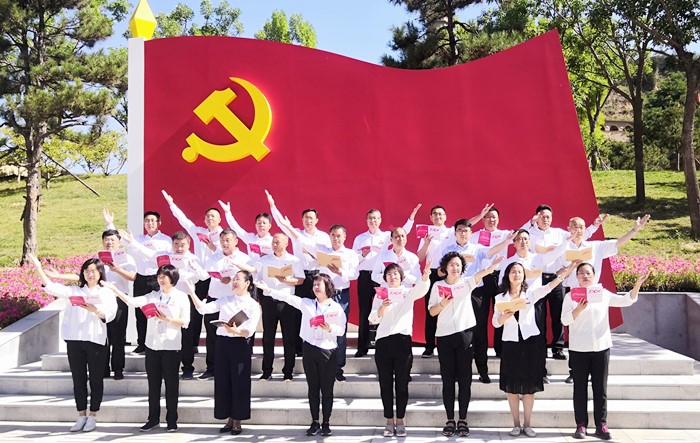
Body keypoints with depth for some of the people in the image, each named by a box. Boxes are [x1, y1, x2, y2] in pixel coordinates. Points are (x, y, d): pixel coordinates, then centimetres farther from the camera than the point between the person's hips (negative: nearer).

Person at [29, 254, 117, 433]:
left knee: (95, 379, 3)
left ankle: (92, 416, 10)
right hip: (74, 340, 3)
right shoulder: (75, 291, 14)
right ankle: (81, 416, 15)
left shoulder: (106, 293, 7)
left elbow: (109, 314, -7)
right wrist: (38, 269, -4)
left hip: (95, 340, -3)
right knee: (78, 379, 7)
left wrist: (94, 309, -25)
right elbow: (52, 288, 4)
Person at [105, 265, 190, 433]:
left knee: (171, 384, 3)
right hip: (152, 345, 4)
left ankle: (172, 420, 12)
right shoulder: (152, 296, 9)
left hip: (171, 346, -3)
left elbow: (185, 322, -5)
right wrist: (114, 289, -13)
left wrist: (167, 319, -17)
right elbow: (132, 302, -4)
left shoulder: (181, 297, 0)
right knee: (153, 384, 10)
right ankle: (153, 419, 19)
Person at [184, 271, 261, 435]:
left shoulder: (253, 305, -2)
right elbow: (204, 309, -1)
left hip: (240, 345, -4)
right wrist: (192, 293, -11)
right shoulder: (224, 300, 10)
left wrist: (235, 331, -29)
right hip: (223, 343, 4)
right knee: (222, 382, 7)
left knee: (239, 383, 1)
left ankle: (237, 421, 14)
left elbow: (249, 331, -11)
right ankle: (229, 419, 19)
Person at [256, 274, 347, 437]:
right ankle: (314, 422, 16)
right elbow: (288, 297, -3)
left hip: (328, 351, -2)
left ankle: (326, 423, 12)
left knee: (327, 389, 3)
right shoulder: (307, 304, 7)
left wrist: (330, 328, -19)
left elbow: (341, 330, 0)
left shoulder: (336, 308, 2)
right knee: (313, 388, 8)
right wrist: (269, 290, -12)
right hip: (310, 349, 2)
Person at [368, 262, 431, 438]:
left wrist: (426, 274, -35)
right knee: (386, 384, 6)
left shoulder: (408, 293, 9)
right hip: (383, 341, 1)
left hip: (402, 341, -1)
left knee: (402, 384, 4)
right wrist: (383, 307, -18)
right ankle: (389, 421, 15)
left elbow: (421, 289, -14)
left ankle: (400, 421, 14)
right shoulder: (380, 295, 11)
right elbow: (373, 319, 2)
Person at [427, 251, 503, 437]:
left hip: (465, 335, 0)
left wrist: (491, 267, -39)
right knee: (447, 379, 4)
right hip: (445, 336, 0)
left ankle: (463, 420, 10)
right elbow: (432, 312, 6)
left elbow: (479, 274, -18)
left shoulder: (467, 283, 5)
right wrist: (443, 304, -14)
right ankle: (450, 420, 12)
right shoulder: (438, 286, 7)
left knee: (465, 379, 2)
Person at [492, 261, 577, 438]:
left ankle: (527, 424, 13)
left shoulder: (531, 293, 4)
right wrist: (505, 316, -22)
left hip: (531, 342, 0)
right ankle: (516, 424, 14)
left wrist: (562, 276, -31)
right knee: (512, 386, 3)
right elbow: (495, 322, -1)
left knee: (529, 385, 3)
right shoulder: (500, 298, 5)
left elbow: (547, 287, -15)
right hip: (511, 343, 0)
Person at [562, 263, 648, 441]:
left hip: (601, 348, 2)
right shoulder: (571, 296, 1)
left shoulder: (603, 293, 7)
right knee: (580, 388, 3)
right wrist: (579, 308, -23)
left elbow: (626, 300, 8)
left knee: (601, 389, 4)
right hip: (578, 349, -1)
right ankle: (581, 425, 9)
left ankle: (601, 425, 10)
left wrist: (637, 286, -7)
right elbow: (565, 320, -8)